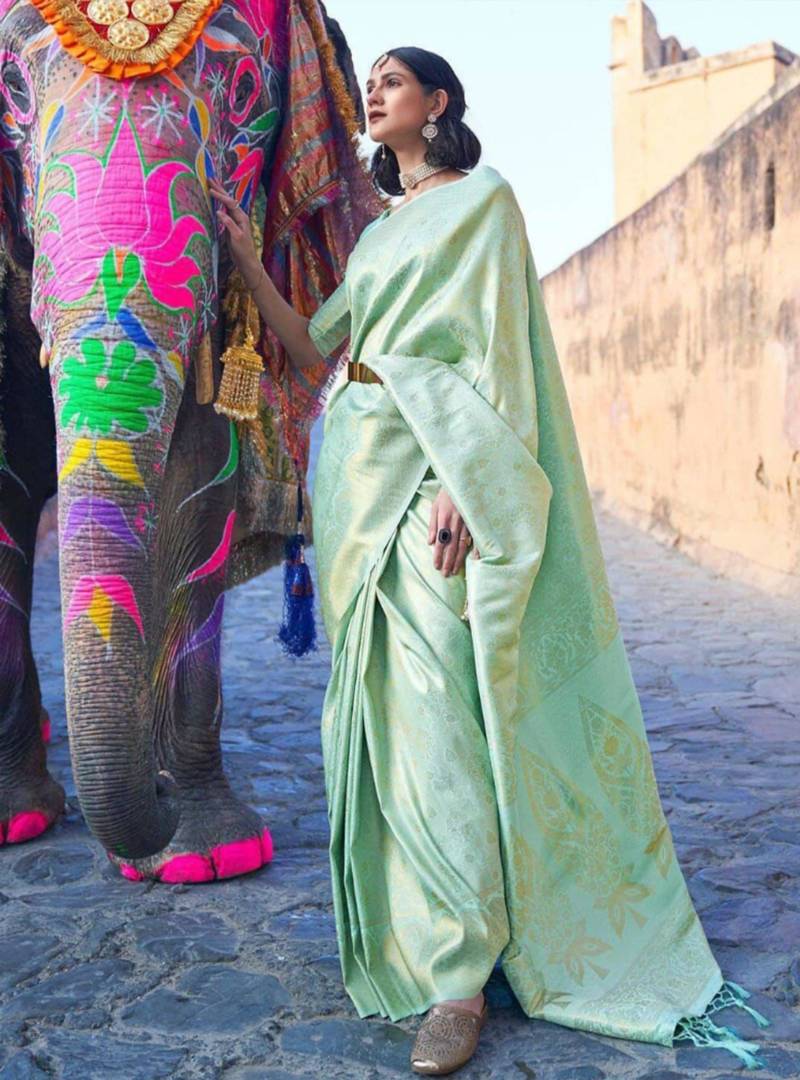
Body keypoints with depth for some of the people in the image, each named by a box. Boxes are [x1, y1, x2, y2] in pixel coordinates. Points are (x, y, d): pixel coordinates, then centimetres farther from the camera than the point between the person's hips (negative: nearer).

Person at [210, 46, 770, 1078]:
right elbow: (314, 347, 16)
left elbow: (493, 349, -10)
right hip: (358, 470, 8)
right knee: (376, 704, 8)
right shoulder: (379, 231, 23)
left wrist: (461, 485, -21)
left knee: (432, 715, -14)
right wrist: (246, 257, 8)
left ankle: (460, 970, -8)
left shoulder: (483, 200, 2)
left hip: (430, 472, -7)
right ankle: (395, 927, 19)